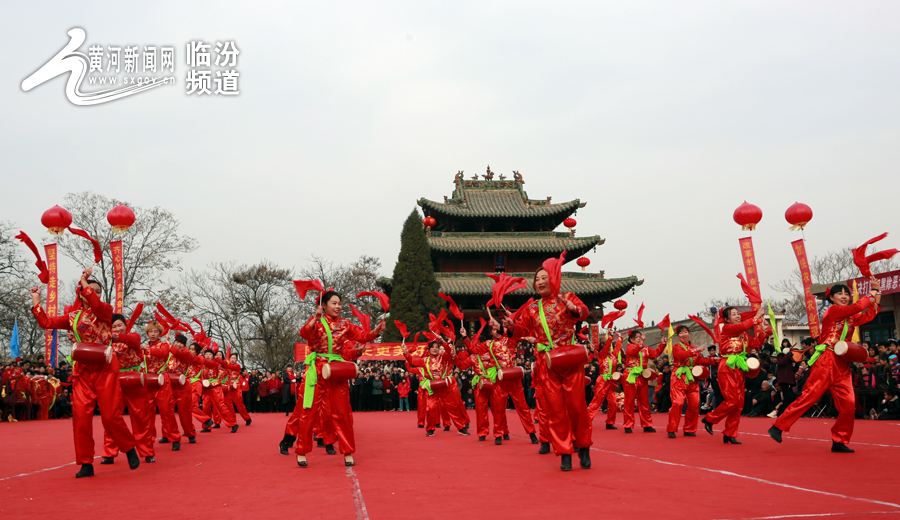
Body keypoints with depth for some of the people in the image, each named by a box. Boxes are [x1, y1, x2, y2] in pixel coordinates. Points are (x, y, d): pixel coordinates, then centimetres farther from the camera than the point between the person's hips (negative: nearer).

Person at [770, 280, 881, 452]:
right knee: (810, 395, -14)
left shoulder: (851, 317, 18)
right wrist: (871, 294, 1)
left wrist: (877, 292, 18)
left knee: (848, 403, 0)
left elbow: (870, 314, 23)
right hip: (826, 361, -8)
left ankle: (839, 442, 9)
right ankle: (778, 427, -11)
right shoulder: (833, 311, -5)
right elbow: (857, 307, -16)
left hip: (842, 365, 8)